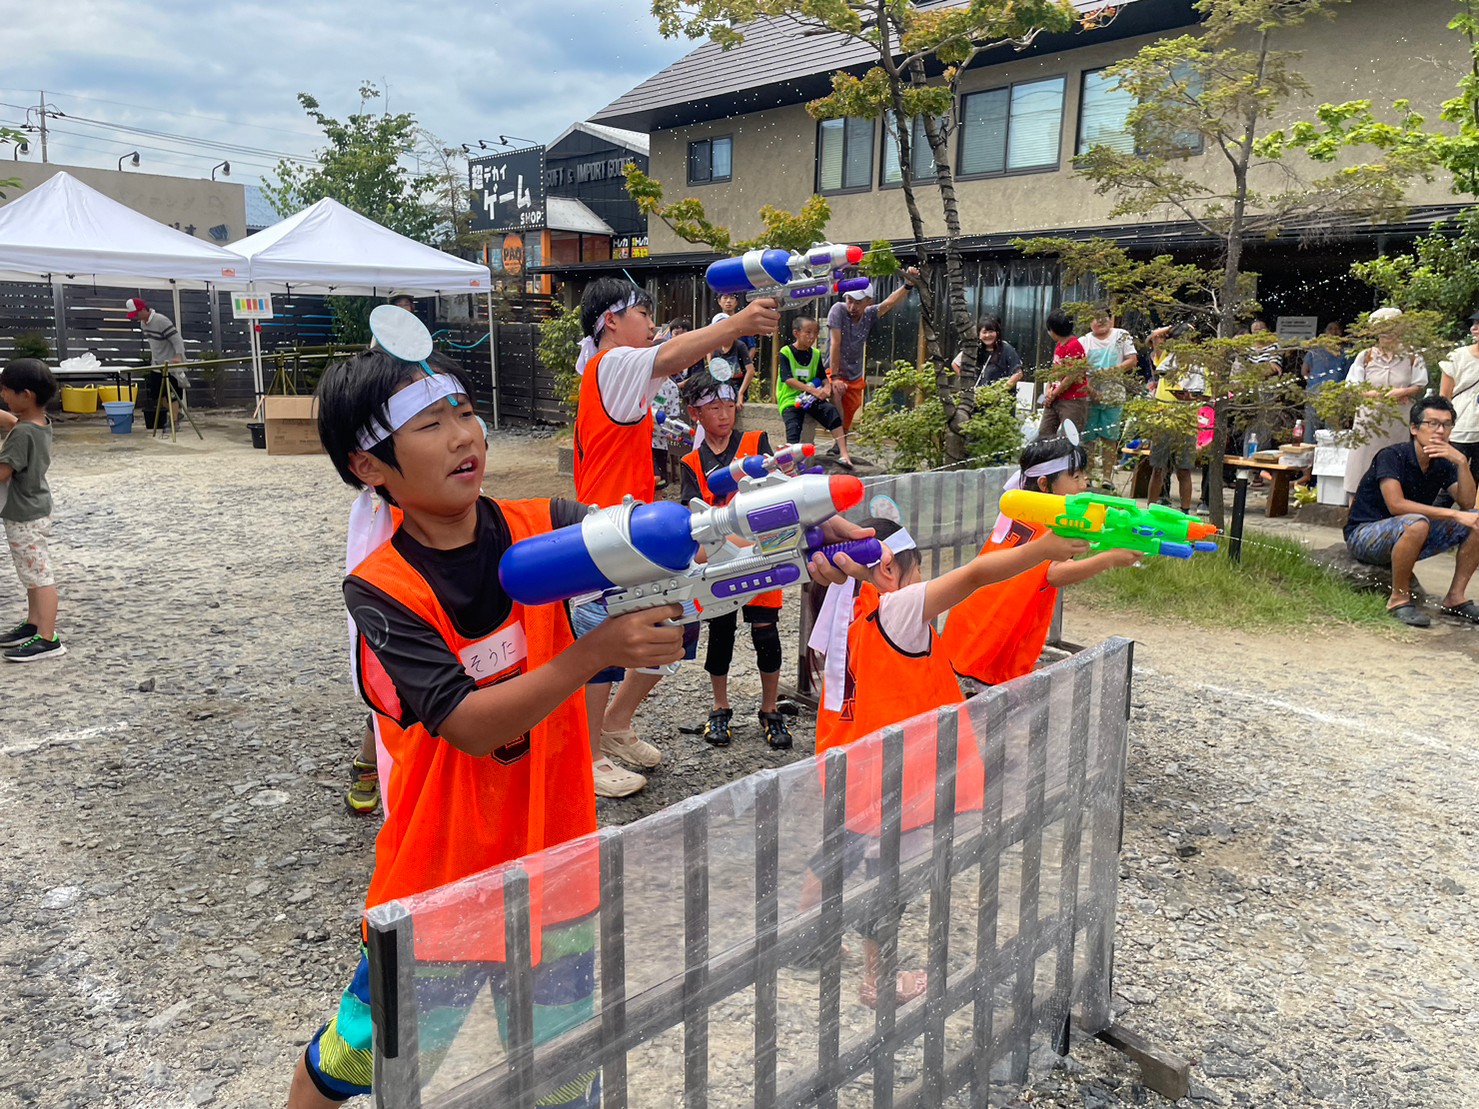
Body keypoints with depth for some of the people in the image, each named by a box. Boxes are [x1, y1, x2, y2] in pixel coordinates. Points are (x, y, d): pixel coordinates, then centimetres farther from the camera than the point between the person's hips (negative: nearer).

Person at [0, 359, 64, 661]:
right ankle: (33, 624, 31)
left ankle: (48, 639, -2)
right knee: (32, 574, 19)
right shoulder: (40, 422, 3)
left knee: (39, 576, -6)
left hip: (25, 516, -10)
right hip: (31, 512, 10)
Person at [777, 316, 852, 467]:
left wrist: (827, 387, -12)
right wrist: (814, 390, -23)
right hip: (790, 398, -3)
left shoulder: (815, 354, 14)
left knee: (831, 410, -23)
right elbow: (788, 379, -14)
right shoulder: (786, 352, -3)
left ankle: (843, 453, -29)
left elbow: (823, 377, 15)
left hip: (810, 398, 3)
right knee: (793, 428, -26)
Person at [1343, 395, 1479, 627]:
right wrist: (1453, 514, -28)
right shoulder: (1391, 456, -17)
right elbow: (1396, 505, -29)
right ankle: (1399, 599, -21)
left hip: (1408, 539, 7)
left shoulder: (1443, 464, 4)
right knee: (1416, 523, -37)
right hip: (1363, 534, -7)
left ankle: (1455, 597, 0)